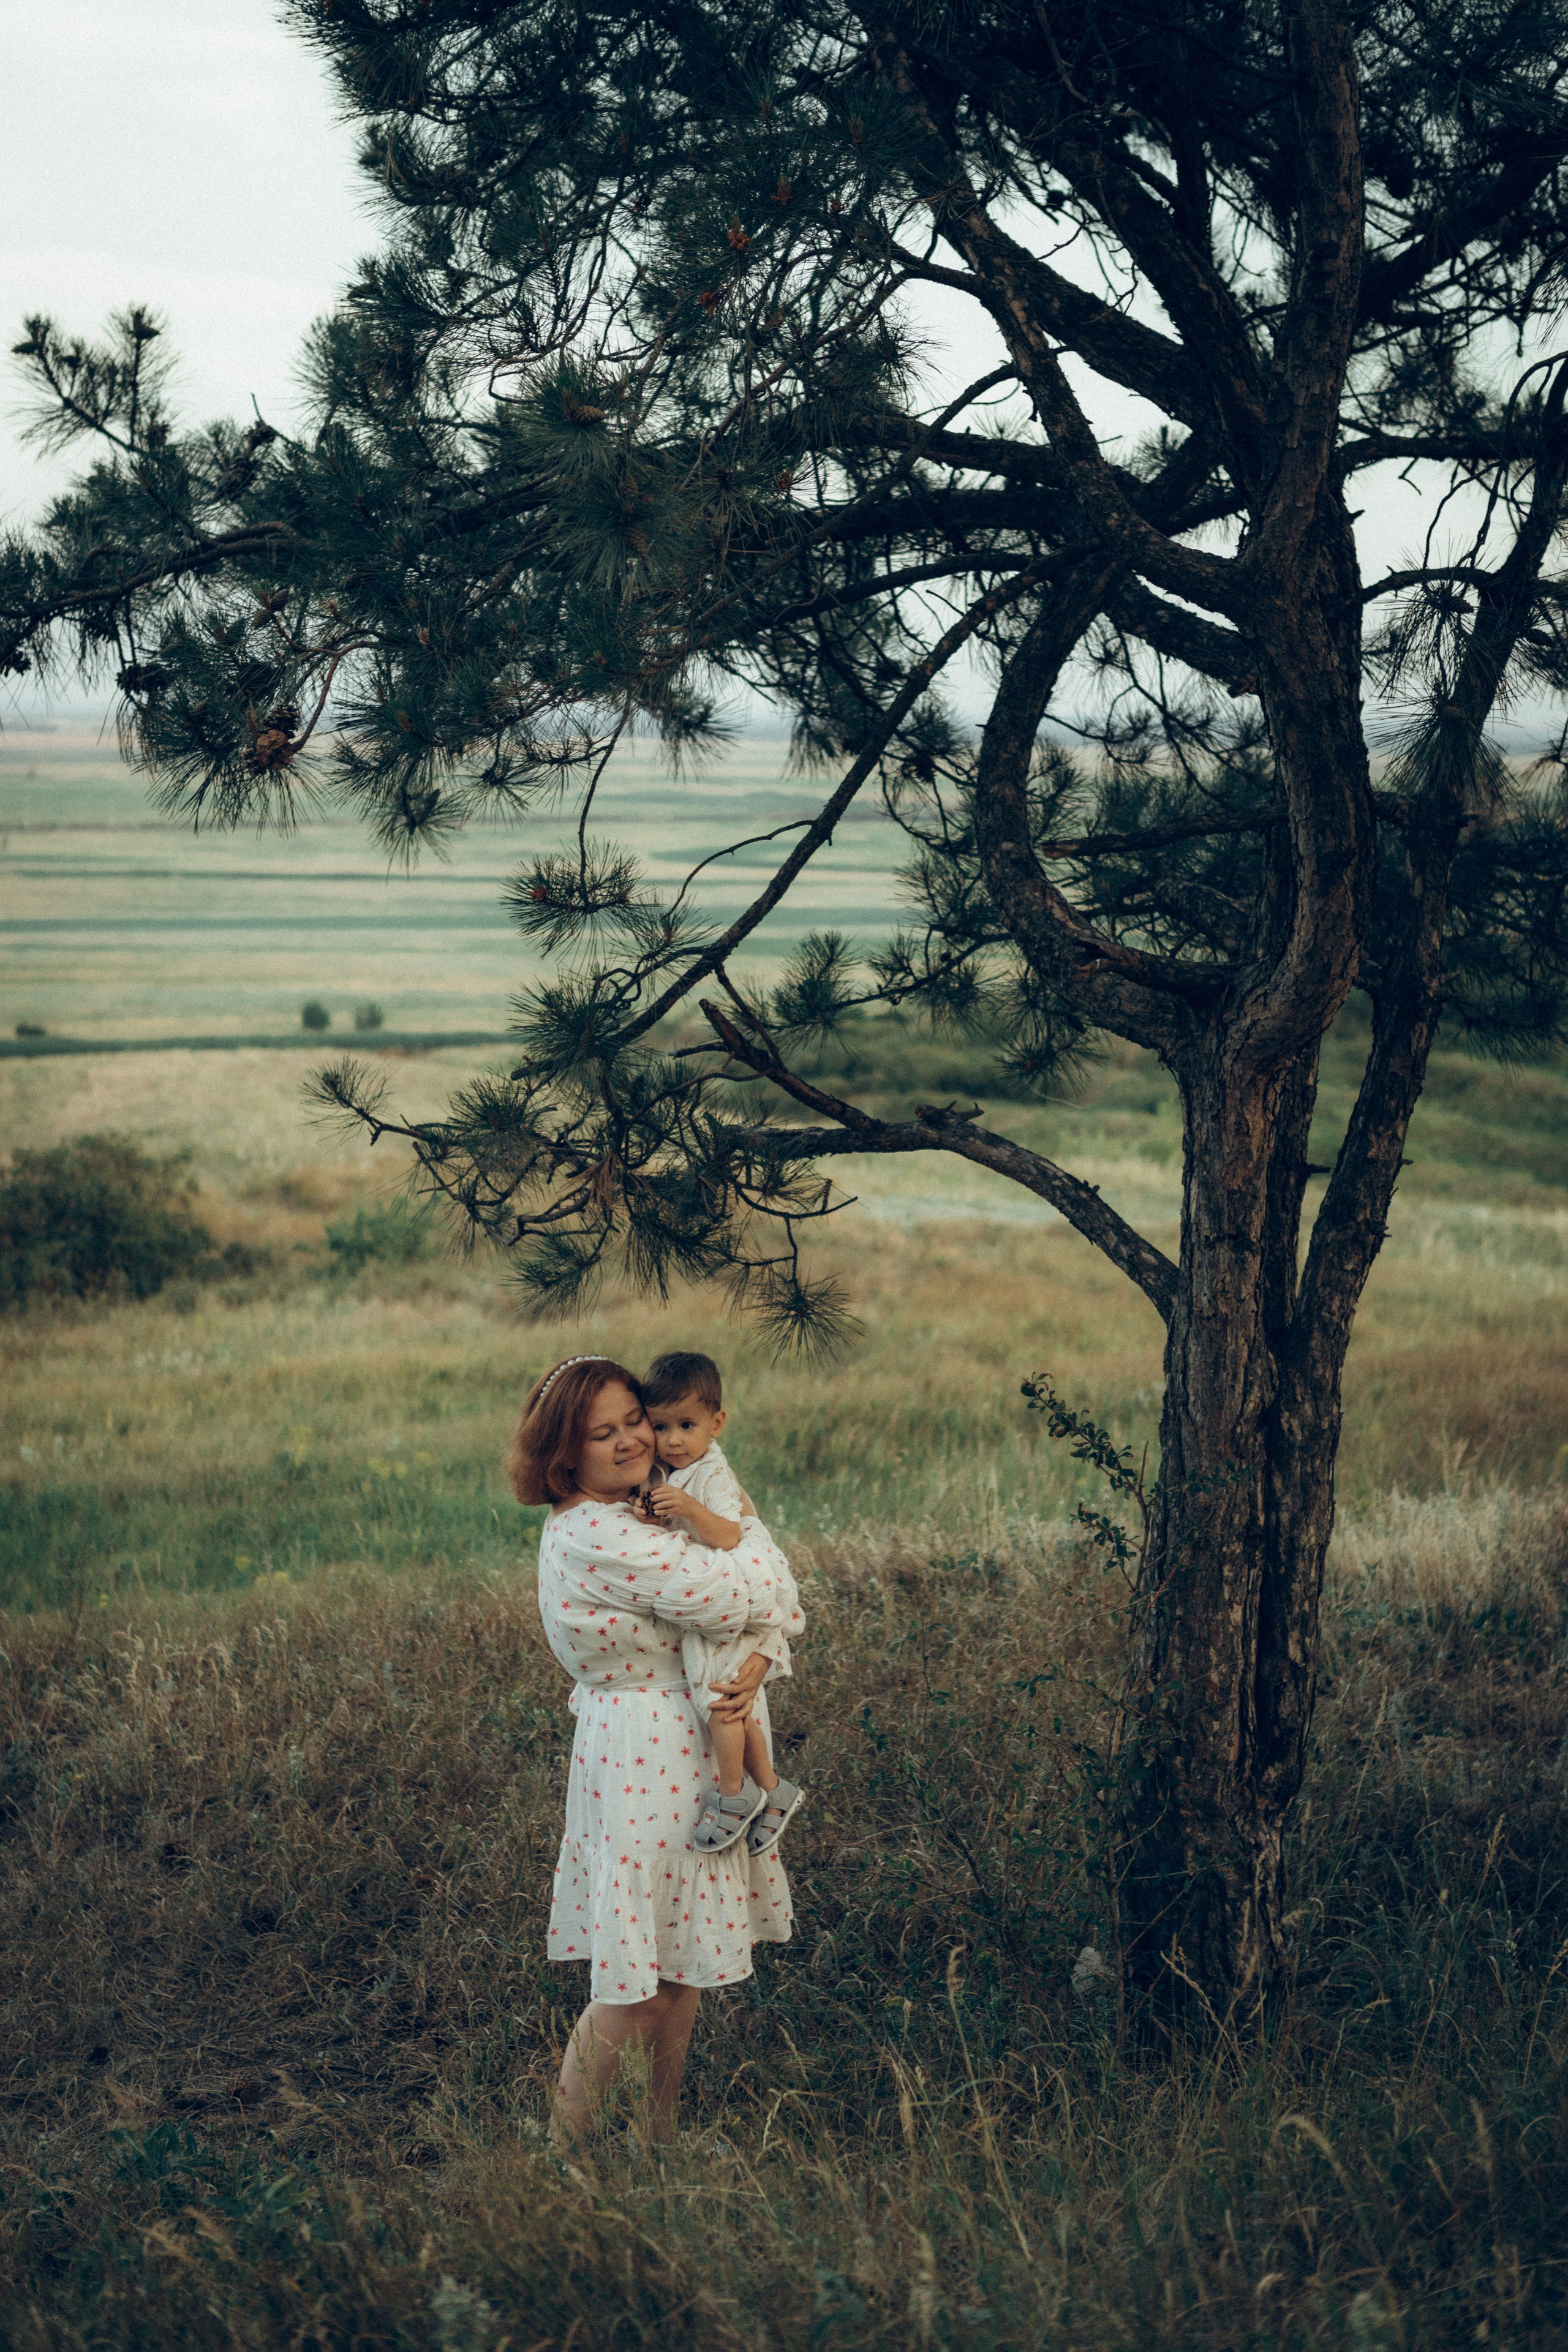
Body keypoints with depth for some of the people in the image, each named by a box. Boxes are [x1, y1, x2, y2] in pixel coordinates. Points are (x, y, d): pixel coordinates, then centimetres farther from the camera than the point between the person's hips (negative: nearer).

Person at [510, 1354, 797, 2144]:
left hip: (688, 1749, 10)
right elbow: (728, 1597, -26)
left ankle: (661, 2137, 29)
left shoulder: (629, 1518, 10)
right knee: (637, 1988, -2)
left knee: (681, 1971, 17)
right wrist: (750, 1533, -5)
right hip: (643, 1763, -10)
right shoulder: (592, 1539, -22)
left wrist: (761, 1658, -13)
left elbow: (769, 1605, 10)